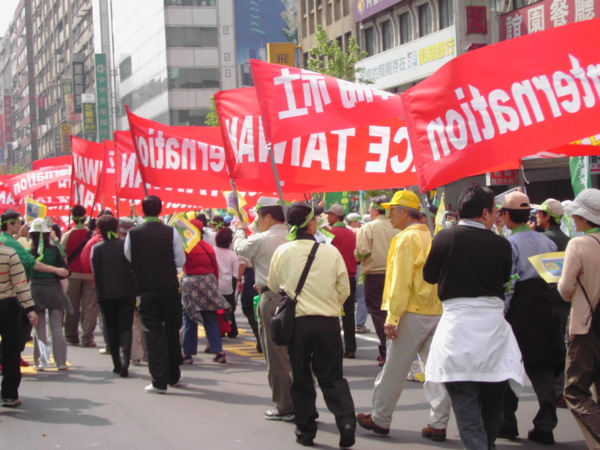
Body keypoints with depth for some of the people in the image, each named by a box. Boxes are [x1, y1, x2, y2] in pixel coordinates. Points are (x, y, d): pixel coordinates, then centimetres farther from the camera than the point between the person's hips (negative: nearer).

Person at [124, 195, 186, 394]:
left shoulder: (133, 234, -4)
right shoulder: (171, 232, -4)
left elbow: (128, 259, 4)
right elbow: (180, 261, -1)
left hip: (146, 289, -1)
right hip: (169, 288, 1)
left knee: (153, 333, 1)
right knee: (172, 331, 15)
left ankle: (159, 382, -3)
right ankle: (174, 377, 24)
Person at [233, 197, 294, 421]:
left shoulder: (261, 240, -11)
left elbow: (240, 247, 9)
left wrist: (240, 229, 28)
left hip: (271, 299, -6)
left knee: (276, 355, 2)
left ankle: (284, 407, 5)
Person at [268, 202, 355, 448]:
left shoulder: (282, 252, -5)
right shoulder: (331, 252, -6)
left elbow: (273, 285, 11)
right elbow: (344, 289, 3)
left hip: (296, 322, 0)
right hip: (328, 322, 0)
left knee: (301, 379, 12)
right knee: (332, 377, 10)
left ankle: (306, 430, 14)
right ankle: (346, 421, -7)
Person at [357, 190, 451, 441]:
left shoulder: (407, 238, -10)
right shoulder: (431, 237, 12)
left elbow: (400, 281, -15)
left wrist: (392, 317, -14)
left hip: (412, 314, -7)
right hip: (438, 312, 7)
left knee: (393, 371, 4)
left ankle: (380, 419, 13)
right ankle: (438, 425, 5)